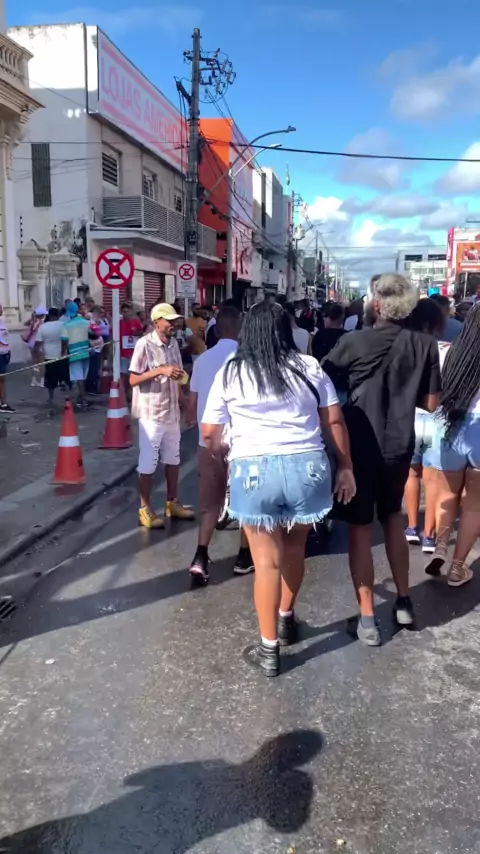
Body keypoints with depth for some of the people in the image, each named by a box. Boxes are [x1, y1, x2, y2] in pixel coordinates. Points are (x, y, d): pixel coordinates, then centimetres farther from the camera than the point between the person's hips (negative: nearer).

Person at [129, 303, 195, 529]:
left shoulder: (174, 344, 8)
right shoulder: (144, 344, -13)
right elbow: (133, 379, -17)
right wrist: (161, 370, -25)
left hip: (172, 411, 7)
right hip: (151, 413, -7)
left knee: (173, 458, 15)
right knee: (148, 462, 2)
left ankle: (172, 502, 28)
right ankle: (145, 509, 12)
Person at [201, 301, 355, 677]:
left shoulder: (230, 373, 4)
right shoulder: (309, 366, 6)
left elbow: (209, 434, 6)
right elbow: (335, 421, 4)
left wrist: (223, 454, 26)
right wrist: (346, 468, 11)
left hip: (254, 469, -2)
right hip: (307, 465, 2)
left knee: (267, 560, 6)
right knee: (294, 549, 22)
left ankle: (268, 649, 16)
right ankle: (287, 618, 42)